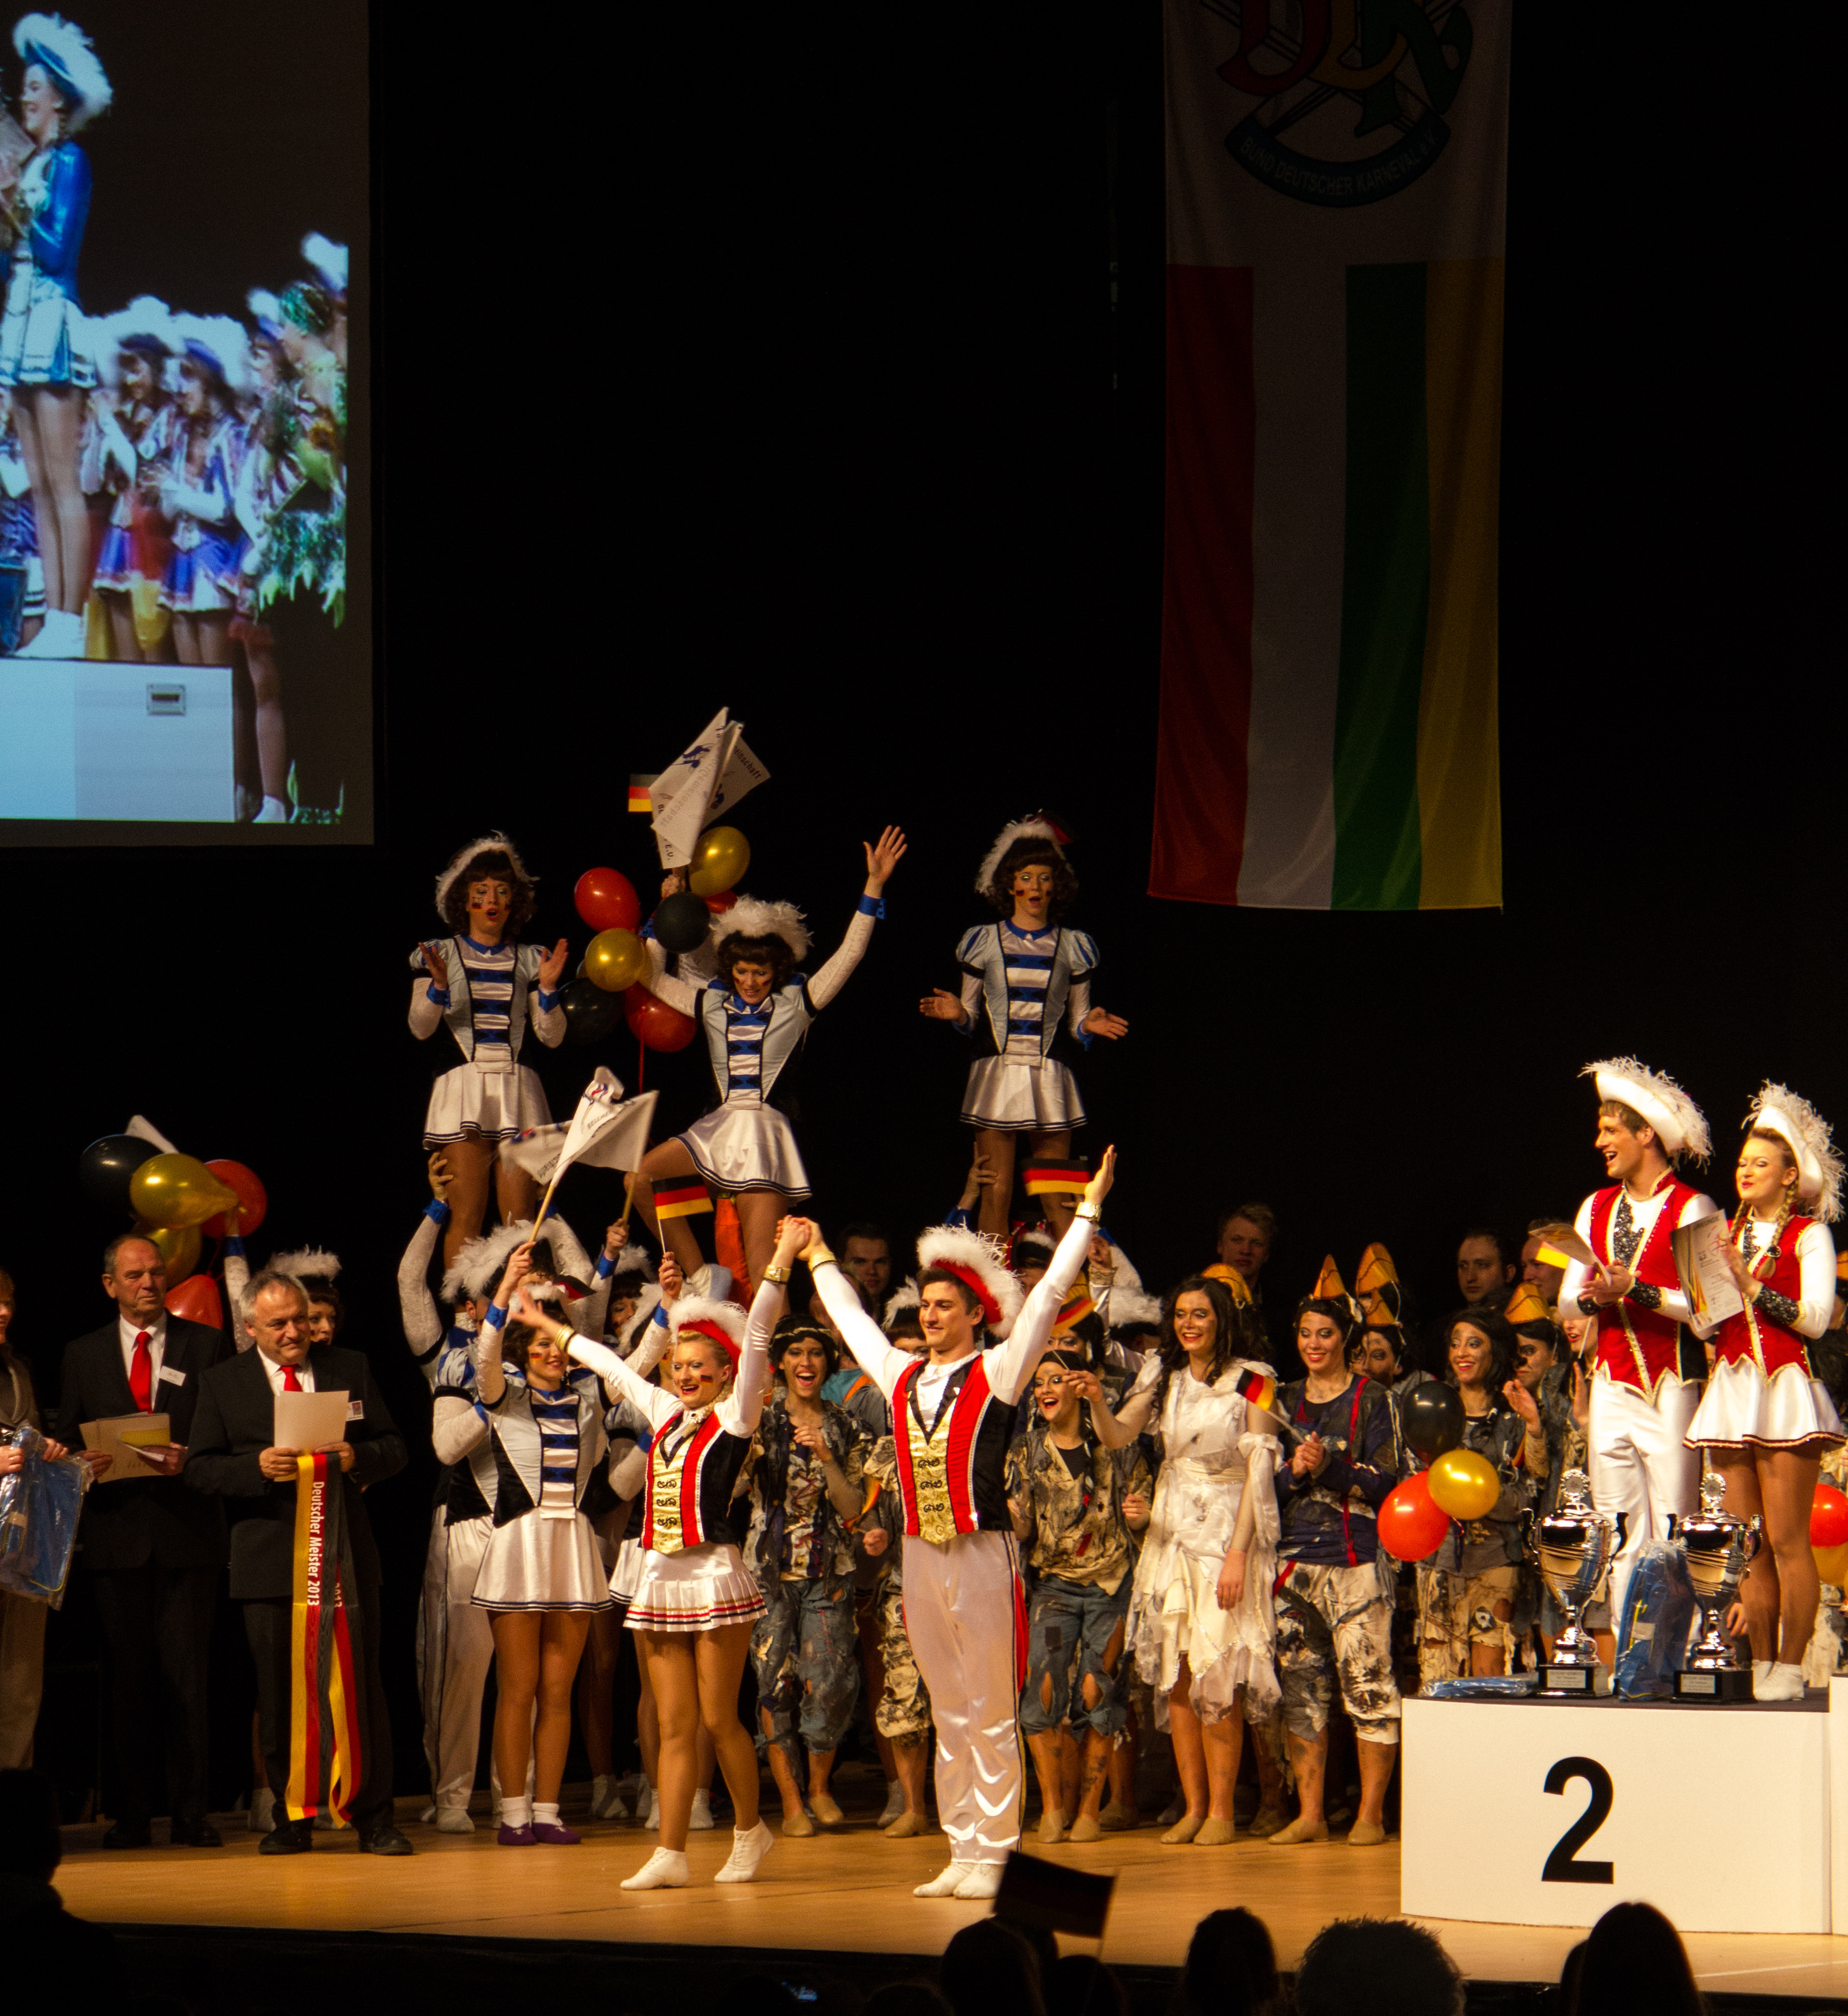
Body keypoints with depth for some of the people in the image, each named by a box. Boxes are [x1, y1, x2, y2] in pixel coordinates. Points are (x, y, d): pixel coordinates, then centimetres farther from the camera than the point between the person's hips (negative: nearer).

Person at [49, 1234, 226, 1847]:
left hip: (186, 1531, -1)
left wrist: (189, 1461, -14)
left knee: (186, 1674, -4)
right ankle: (134, 1811, 4)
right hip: (117, 1533, 2)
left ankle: (189, 1810, -1)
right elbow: (65, 1441, 13)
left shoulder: (205, 1346, 9)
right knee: (129, 1674, 2)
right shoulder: (83, 1355, 14)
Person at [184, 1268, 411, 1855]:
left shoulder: (350, 1368, 10)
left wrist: (358, 1457, -11)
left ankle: (373, 1818, 2)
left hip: (346, 1554, 0)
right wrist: (257, 1467, -15)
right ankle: (293, 1819, 12)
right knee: (280, 1694, 3)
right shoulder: (223, 1383, 7)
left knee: (361, 1686, -2)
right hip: (270, 1558, 0)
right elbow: (200, 1469, 2)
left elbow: (394, 1448, 11)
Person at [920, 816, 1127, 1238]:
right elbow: (970, 1018, 11)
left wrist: (1089, 1025, -10)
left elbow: (1077, 1021, 12)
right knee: (996, 1192, -5)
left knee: (1059, 1200, -3)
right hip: (997, 1074, -1)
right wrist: (957, 1013, -11)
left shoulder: (1072, 947, 9)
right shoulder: (984, 942, 8)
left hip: (1049, 1077, 1)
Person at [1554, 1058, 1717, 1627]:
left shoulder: (1692, 1210, -5)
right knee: (1621, 1533, 4)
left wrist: (1635, 1289, -20)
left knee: (1671, 1532, -8)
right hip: (1611, 1384, 6)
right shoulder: (1597, 1209, 16)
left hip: (1671, 1387, -6)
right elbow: (1567, 1300, 15)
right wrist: (1591, 1298, -7)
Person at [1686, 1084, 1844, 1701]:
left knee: (1787, 1540, -8)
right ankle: (1761, 1667, 6)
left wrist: (1751, 1284, -13)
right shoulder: (1726, 1235, 18)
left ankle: (1791, 1669, -6)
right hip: (1732, 1389, 5)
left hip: (1787, 1389, -5)